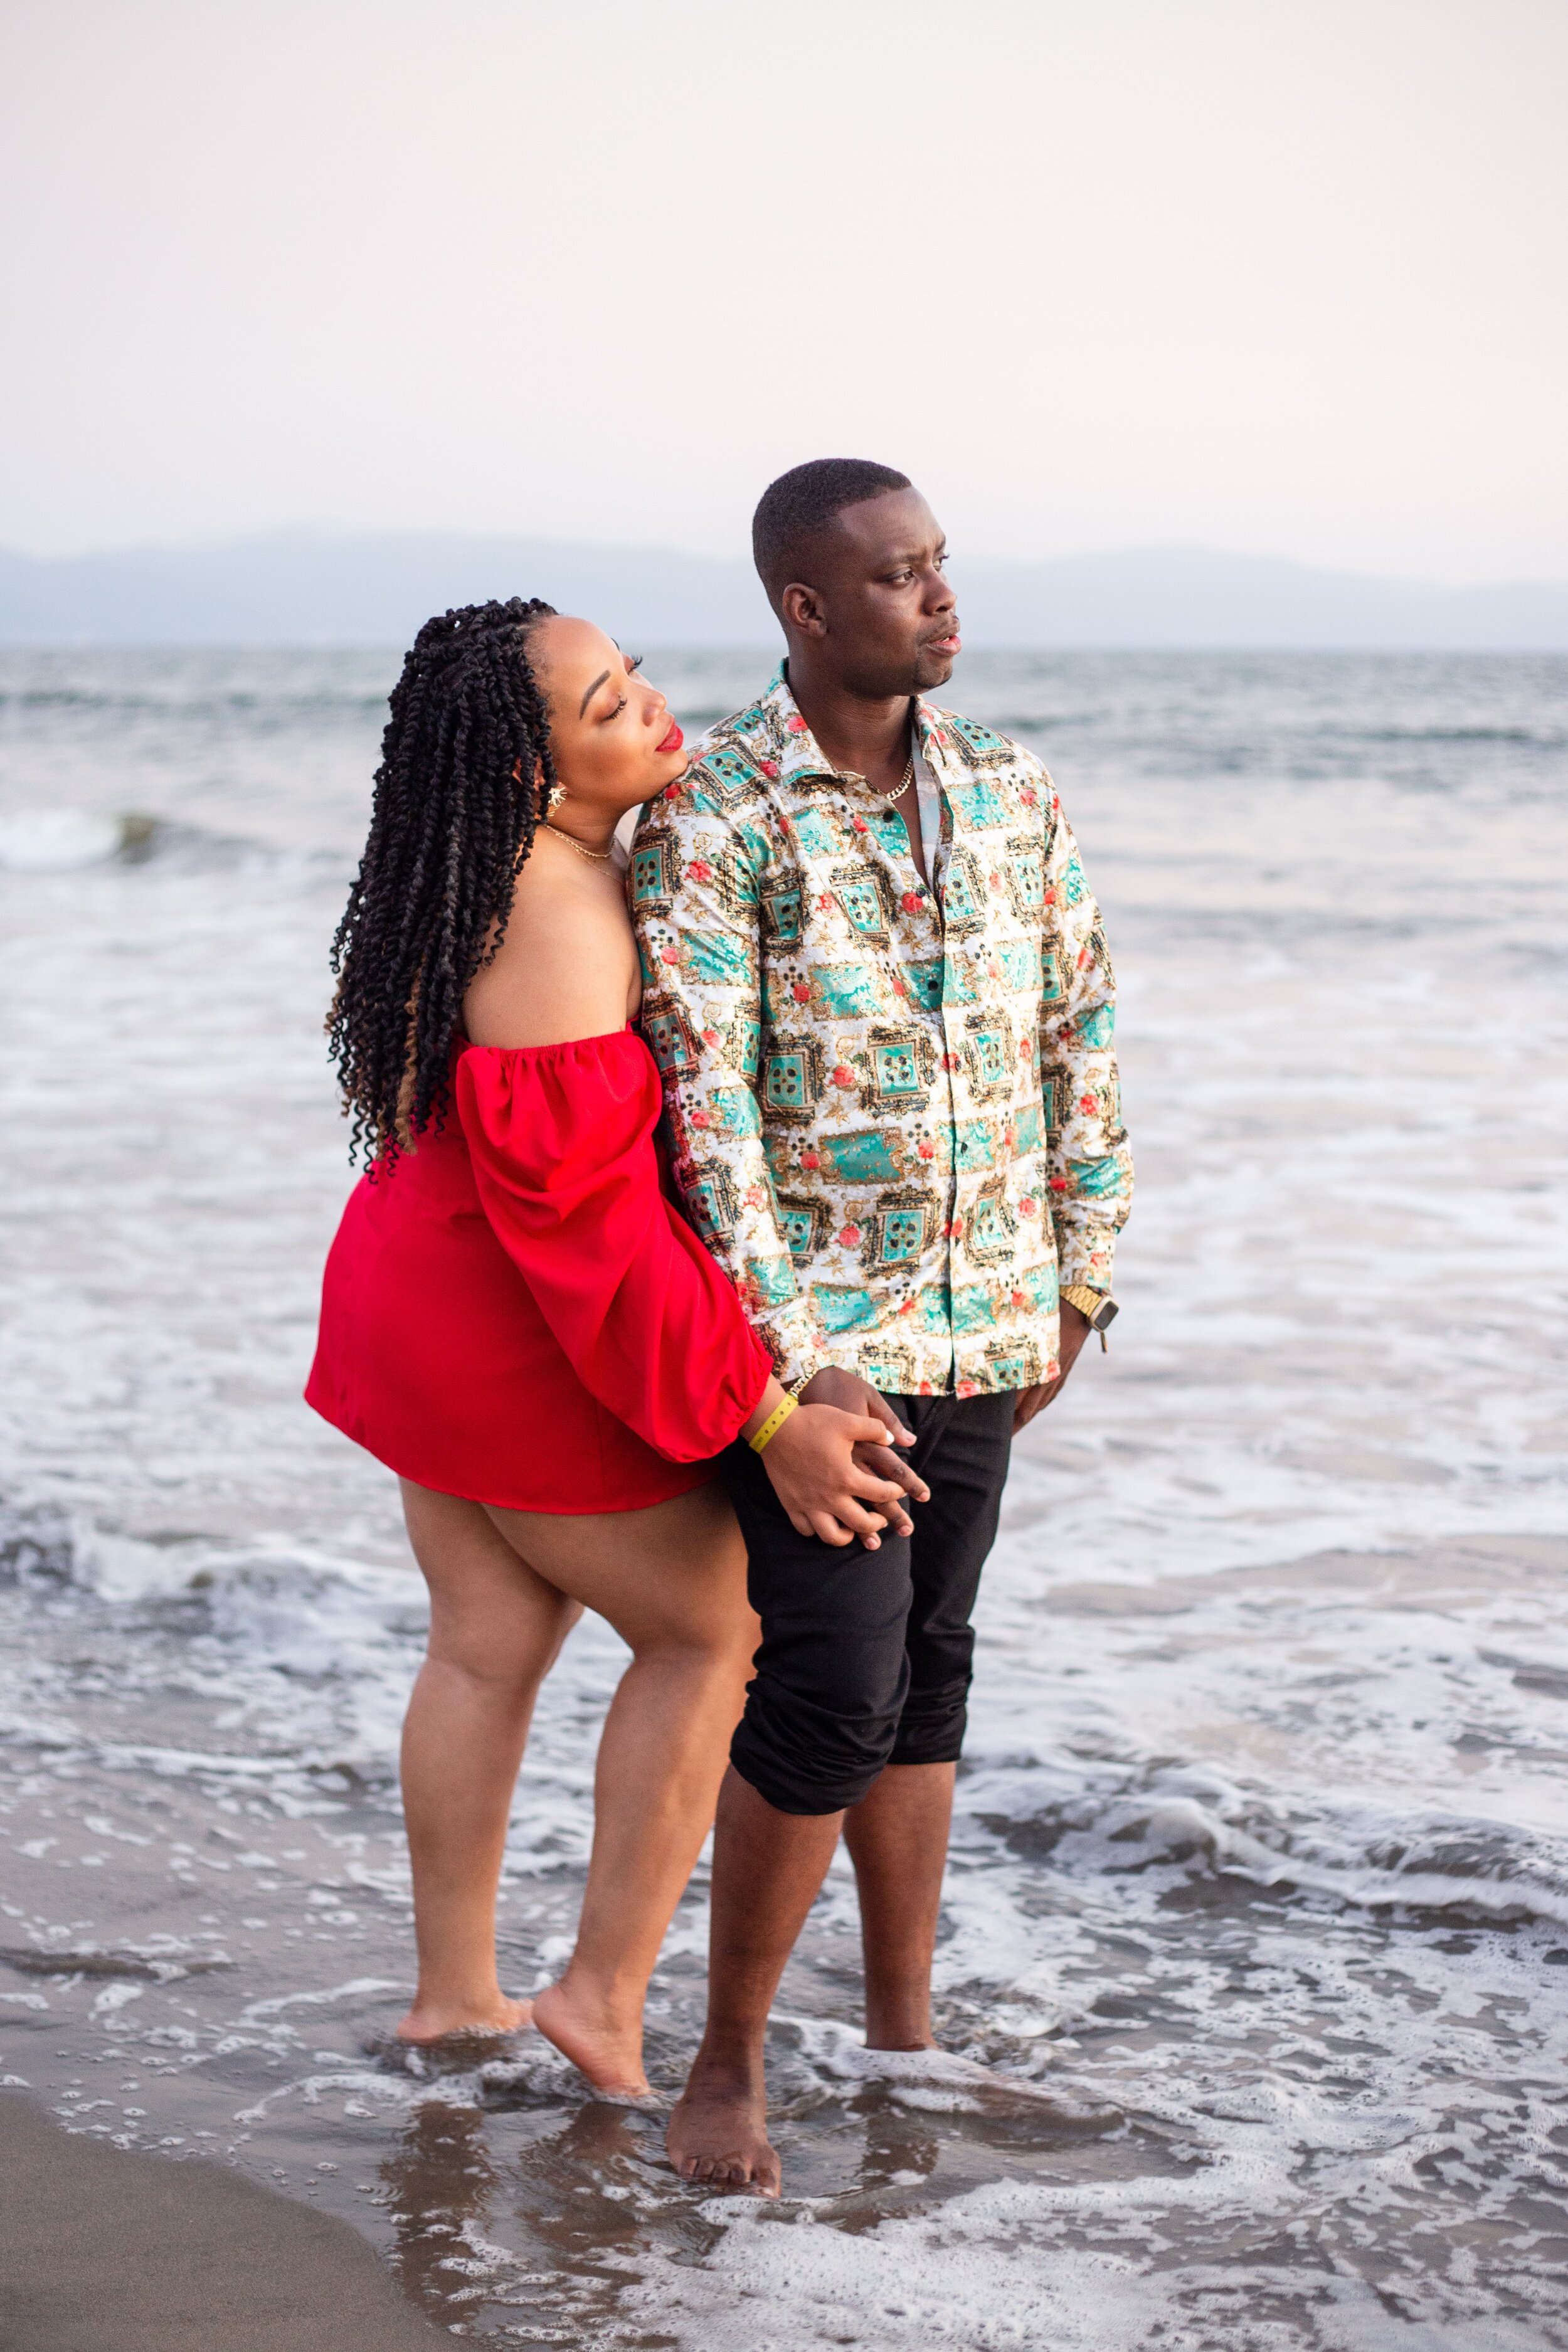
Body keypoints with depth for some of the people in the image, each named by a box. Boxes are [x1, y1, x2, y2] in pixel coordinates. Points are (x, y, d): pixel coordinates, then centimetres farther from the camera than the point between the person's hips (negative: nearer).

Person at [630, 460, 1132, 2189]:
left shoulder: (1009, 795, 6)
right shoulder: (711, 814, -11)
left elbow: (1082, 1034, 14)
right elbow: (700, 1092, -15)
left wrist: (1076, 1278, 11)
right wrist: (788, 1356, -19)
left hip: (984, 1324, 6)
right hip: (813, 1327, -5)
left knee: (925, 1671, 14)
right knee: (834, 1684, -9)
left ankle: (903, 2029, 27)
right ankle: (728, 2060, 8)